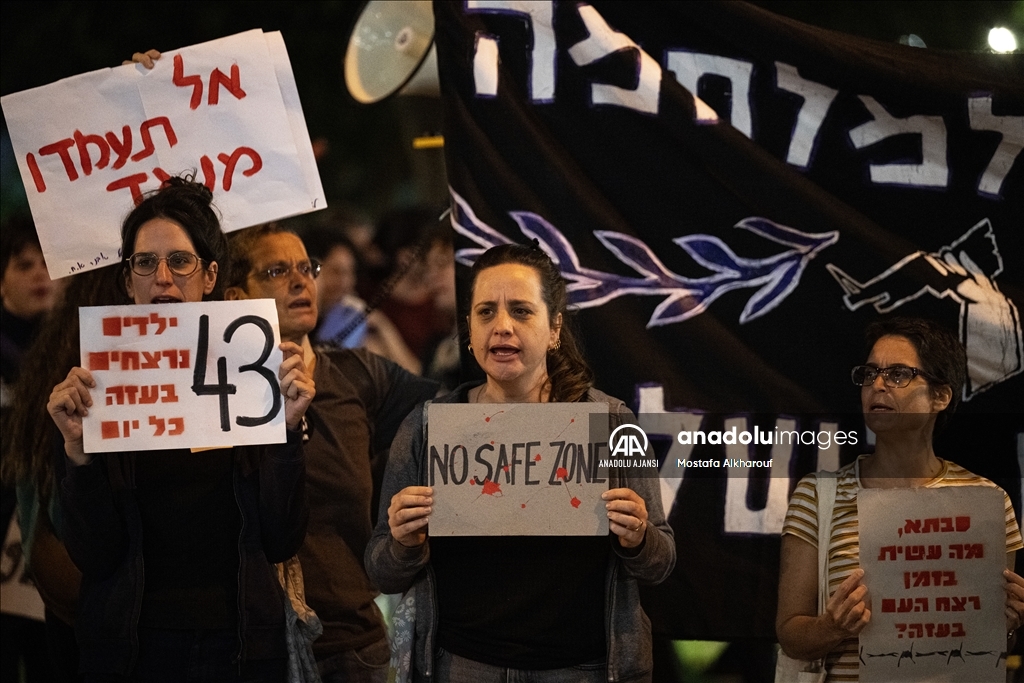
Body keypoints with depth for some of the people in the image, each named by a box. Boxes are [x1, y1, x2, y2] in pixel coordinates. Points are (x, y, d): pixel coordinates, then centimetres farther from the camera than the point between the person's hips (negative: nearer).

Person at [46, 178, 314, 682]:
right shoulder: (98, 387, -2)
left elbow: (281, 541, -5)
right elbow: (94, 555, -8)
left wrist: (288, 428, -15)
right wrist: (77, 448, -20)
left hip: (239, 641, 0)